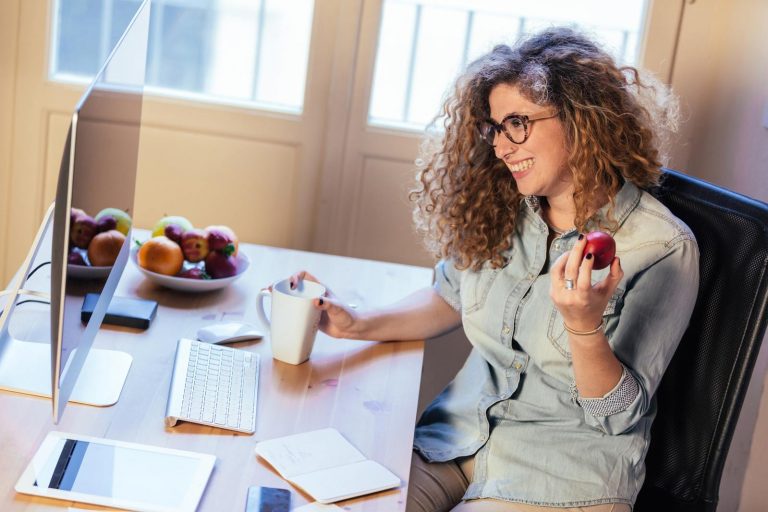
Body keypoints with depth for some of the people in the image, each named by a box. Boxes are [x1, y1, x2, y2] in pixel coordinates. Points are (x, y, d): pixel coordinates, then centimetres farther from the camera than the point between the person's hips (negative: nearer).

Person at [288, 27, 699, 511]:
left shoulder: (663, 249, -15)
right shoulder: (502, 212, 2)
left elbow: (620, 415, -12)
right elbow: (449, 298, 19)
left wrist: (584, 327, -31)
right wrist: (355, 324, 3)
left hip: (564, 473, -5)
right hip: (463, 433, 5)